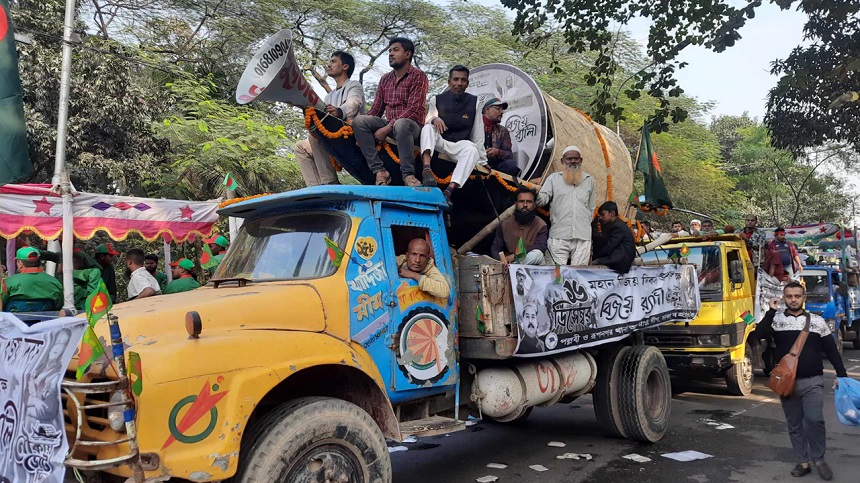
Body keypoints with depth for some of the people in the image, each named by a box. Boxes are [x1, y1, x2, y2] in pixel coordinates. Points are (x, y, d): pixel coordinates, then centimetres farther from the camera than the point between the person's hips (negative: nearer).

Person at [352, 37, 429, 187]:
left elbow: (413, 109, -15)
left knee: (401, 124, -40)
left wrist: (387, 129, -21)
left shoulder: (418, 76, -3)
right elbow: (376, 109, 15)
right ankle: (379, 171, -26)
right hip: (389, 125, 6)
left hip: (411, 126, -6)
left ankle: (408, 175, -33)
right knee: (358, 121, -18)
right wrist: (362, 129, -5)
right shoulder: (385, 79, 18)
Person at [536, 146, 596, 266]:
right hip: (558, 236, -2)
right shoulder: (553, 178, 10)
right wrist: (536, 194, -24)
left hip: (583, 237, 2)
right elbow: (543, 200, -2)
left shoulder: (589, 180, 17)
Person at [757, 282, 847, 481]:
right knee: (794, 425, 8)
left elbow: (831, 349, 7)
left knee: (814, 419, -13)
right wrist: (771, 311, -15)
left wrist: (841, 375, 3)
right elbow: (760, 334, -17)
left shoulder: (817, 321, 4)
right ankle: (803, 462, 20)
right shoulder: (776, 319, 2)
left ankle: (818, 459, 8)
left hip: (813, 382, -1)